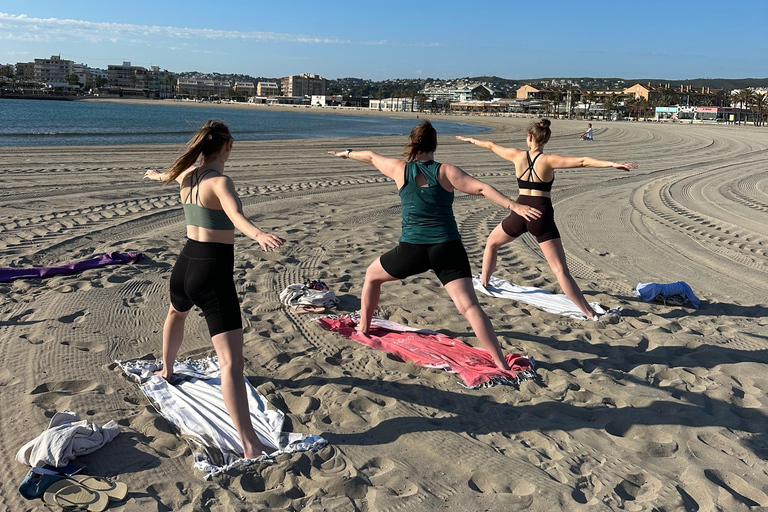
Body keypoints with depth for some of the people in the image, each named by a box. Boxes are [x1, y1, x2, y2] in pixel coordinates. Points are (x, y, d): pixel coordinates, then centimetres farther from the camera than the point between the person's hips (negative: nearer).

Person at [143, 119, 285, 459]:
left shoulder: (186, 175, 8)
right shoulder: (219, 182, -16)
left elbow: (170, 175, 35)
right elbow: (235, 215, -38)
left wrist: (157, 175, 59)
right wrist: (258, 235, -59)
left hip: (184, 265, 9)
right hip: (213, 272, -9)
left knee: (176, 313, 42)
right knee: (231, 362, -15)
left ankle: (167, 370, 67)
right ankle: (250, 446, -19)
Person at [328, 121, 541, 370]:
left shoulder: (400, 169, 7)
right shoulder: (445, 171, 1)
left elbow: (371, 157, 25)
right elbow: (482, 188, -11)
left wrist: (347, 153, 43)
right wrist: (515, 206, -13)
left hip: (412, 250, 1)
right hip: (448, 248, -1)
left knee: (372, 275, 29)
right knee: (469, 306, -8)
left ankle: (363, 328, 40)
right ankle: (502, 365, -14)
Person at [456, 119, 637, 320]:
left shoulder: (518, 156, 2)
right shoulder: (548, 161, -6)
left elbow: (491, 146, 19)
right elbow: (582, 162, -18)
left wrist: (470, 139, 35)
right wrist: (612, 163, -21)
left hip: (519, 213, 2)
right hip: (542, 217, -2)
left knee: (491, 243, 33)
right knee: (561, 270, -5)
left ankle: (484, 282, 44)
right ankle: (589, 313, -7)